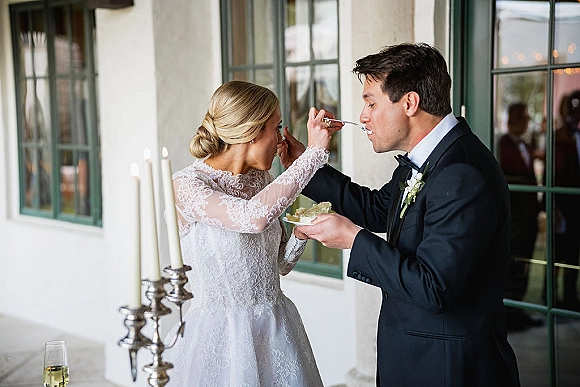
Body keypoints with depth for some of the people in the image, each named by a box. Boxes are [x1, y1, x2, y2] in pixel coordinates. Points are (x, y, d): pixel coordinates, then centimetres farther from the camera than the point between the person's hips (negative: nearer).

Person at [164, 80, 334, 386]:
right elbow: (253, 217, -32)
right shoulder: (186, 185, -14)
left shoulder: (261, 178, 6)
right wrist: (314, 153, -27)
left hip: (277, 332, 6)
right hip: (219, 334, -6)